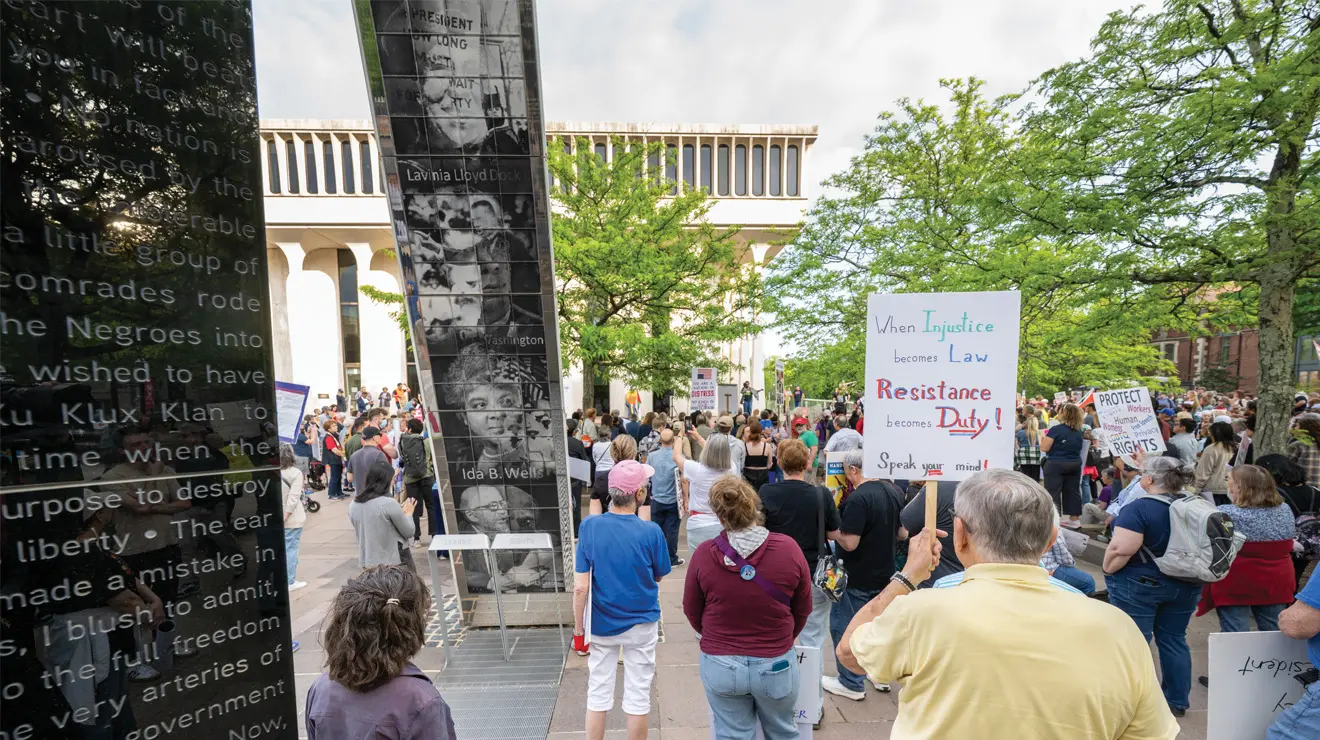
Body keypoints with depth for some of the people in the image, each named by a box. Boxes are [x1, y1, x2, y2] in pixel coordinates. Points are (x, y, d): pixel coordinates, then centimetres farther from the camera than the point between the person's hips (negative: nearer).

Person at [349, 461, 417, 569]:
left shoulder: (353, 505, 0)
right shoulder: (389, 503, -20)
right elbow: (409, 532, -9)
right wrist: (408, 513, 8)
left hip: (367, 563, 6)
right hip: (394, 562, -6)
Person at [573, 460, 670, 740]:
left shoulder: (589, 526, -18)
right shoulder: (650, 531, -22)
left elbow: (580, 587, -15)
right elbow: (659, 576, -3)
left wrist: (578, 628, -1)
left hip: (602, 624, 2)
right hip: (641, 623, -1)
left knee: (598, 694, 19)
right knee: (638, 697, 17)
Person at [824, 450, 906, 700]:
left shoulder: (857, 498, -26)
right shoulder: (894, 491, -1)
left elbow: (849, 543, -26)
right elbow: (903, 533, 7)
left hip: (857, 577, -8)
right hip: (885, 573, 8)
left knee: (844, 626, 8)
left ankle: (851, 684, 18)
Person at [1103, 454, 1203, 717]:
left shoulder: (1139, 508, -22)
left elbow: (1121, 548, -25)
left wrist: (1107, 571, -12)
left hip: (1138, 584, -7)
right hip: (1184, 585, 7)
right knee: (1174, 640, 17)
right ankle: (1177, 701, 29)